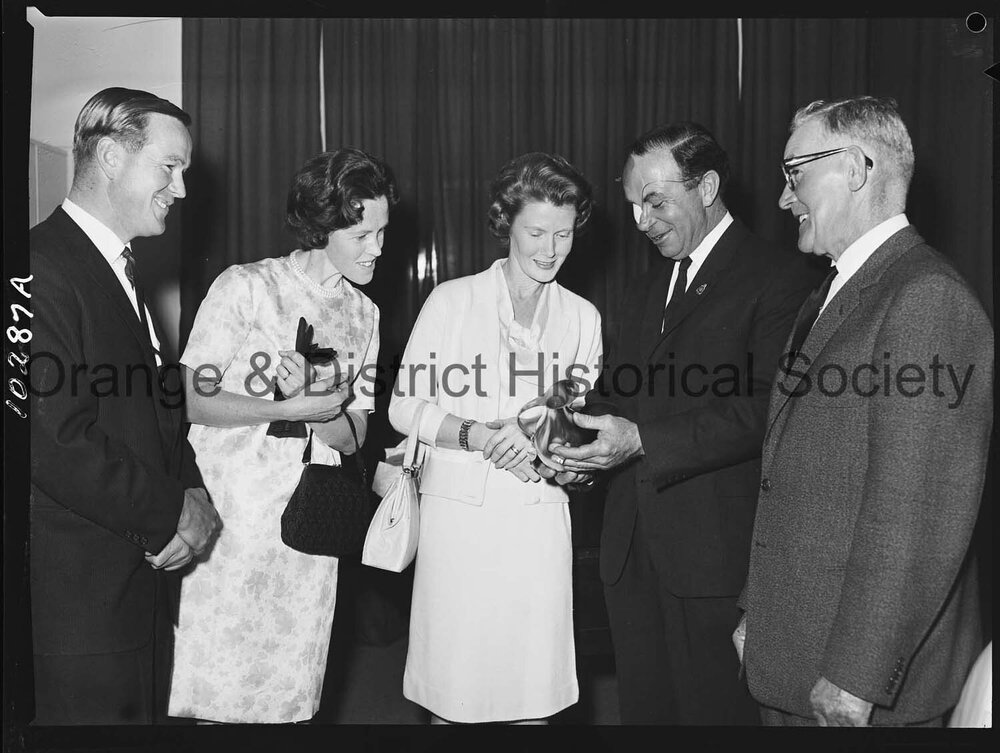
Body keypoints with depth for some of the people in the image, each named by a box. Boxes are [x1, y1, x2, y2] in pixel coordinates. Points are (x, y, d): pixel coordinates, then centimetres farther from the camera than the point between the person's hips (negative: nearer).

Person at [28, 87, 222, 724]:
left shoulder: (121, 269, 16)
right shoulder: (42, 267, -17)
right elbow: (57, 444, -24)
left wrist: (194, 489, 1)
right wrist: (169, 515, -14)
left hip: (144, 577, 9)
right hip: (79, 597, -9)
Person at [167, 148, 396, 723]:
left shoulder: (364, 314, 10)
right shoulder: (246, 287, -5)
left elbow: (353, 435, 8)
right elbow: (193, 400, -9)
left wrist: (313, 413, -13)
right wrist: (288, 408, -18)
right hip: (230, 517, -4)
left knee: (292, 695, 10)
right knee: (216, 682, 1)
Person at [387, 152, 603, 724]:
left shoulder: (583, 317, 9)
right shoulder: (452, 301, 1)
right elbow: (405, 407, -1)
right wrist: (476, 435, -17)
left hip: (538, 515, 2)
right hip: (459, 511, -2)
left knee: (534, 693, 5)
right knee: (453, 688, 2)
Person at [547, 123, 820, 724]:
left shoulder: (779, 279, -7)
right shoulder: (649, 288, 20)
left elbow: (766, 408, -17)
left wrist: (644, 442, -21)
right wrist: (585, 447, -1)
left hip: (715, 554, -7)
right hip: (632, 548, 7)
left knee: (715, 712, 1)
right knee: (643, 708, 13)